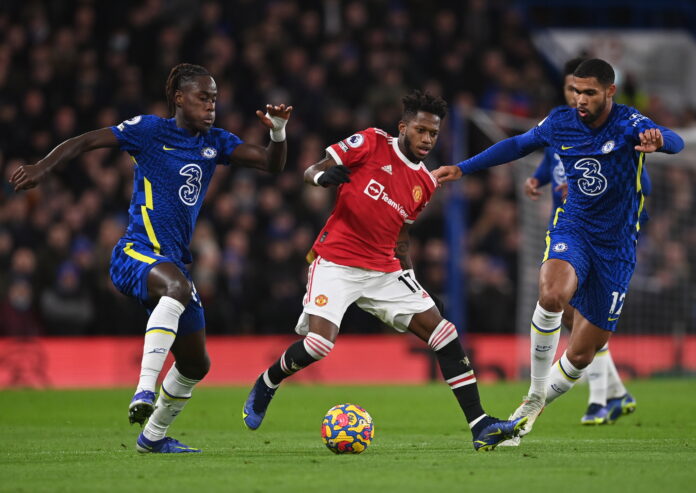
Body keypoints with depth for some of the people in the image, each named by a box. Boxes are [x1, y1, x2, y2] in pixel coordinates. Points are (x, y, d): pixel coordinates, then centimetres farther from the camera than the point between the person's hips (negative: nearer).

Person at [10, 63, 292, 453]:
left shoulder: (216, 142, 13)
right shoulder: (150, 130, -1)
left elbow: (273, 164, 9)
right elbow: (86, 142, -2)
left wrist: (278, 133, -11)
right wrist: (42, 168, -15)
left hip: (174, 262, 8)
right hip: (137, 252, -8)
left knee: (196, 364, 13)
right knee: (178, 286, -42)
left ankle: (153, 436, 34)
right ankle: (145, 390, -47)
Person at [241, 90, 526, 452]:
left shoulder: (425, 184, 12)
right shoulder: (372, 143, -3)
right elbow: (311, 171, -2)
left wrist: (409, 277, 17)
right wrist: (322, 176, -25)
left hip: (385, 271, 6)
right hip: (335, 262, -5)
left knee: (444, 334, -6)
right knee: (319, 343, -23)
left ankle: (480, 426, -4)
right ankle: (264, 387, 9)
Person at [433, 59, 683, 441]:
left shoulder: (628, 124, -14)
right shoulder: (560, 123, -2)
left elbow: (674, 142, -34)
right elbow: (518, 145, 17)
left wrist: (659, 140, -59)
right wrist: (462, 168, 17)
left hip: (616, 247, -1)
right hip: (572, 228, 1)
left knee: (582, 354, 1)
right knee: (552, 295, -34)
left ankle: (540, 400, 31)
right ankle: (534, 396, -17)